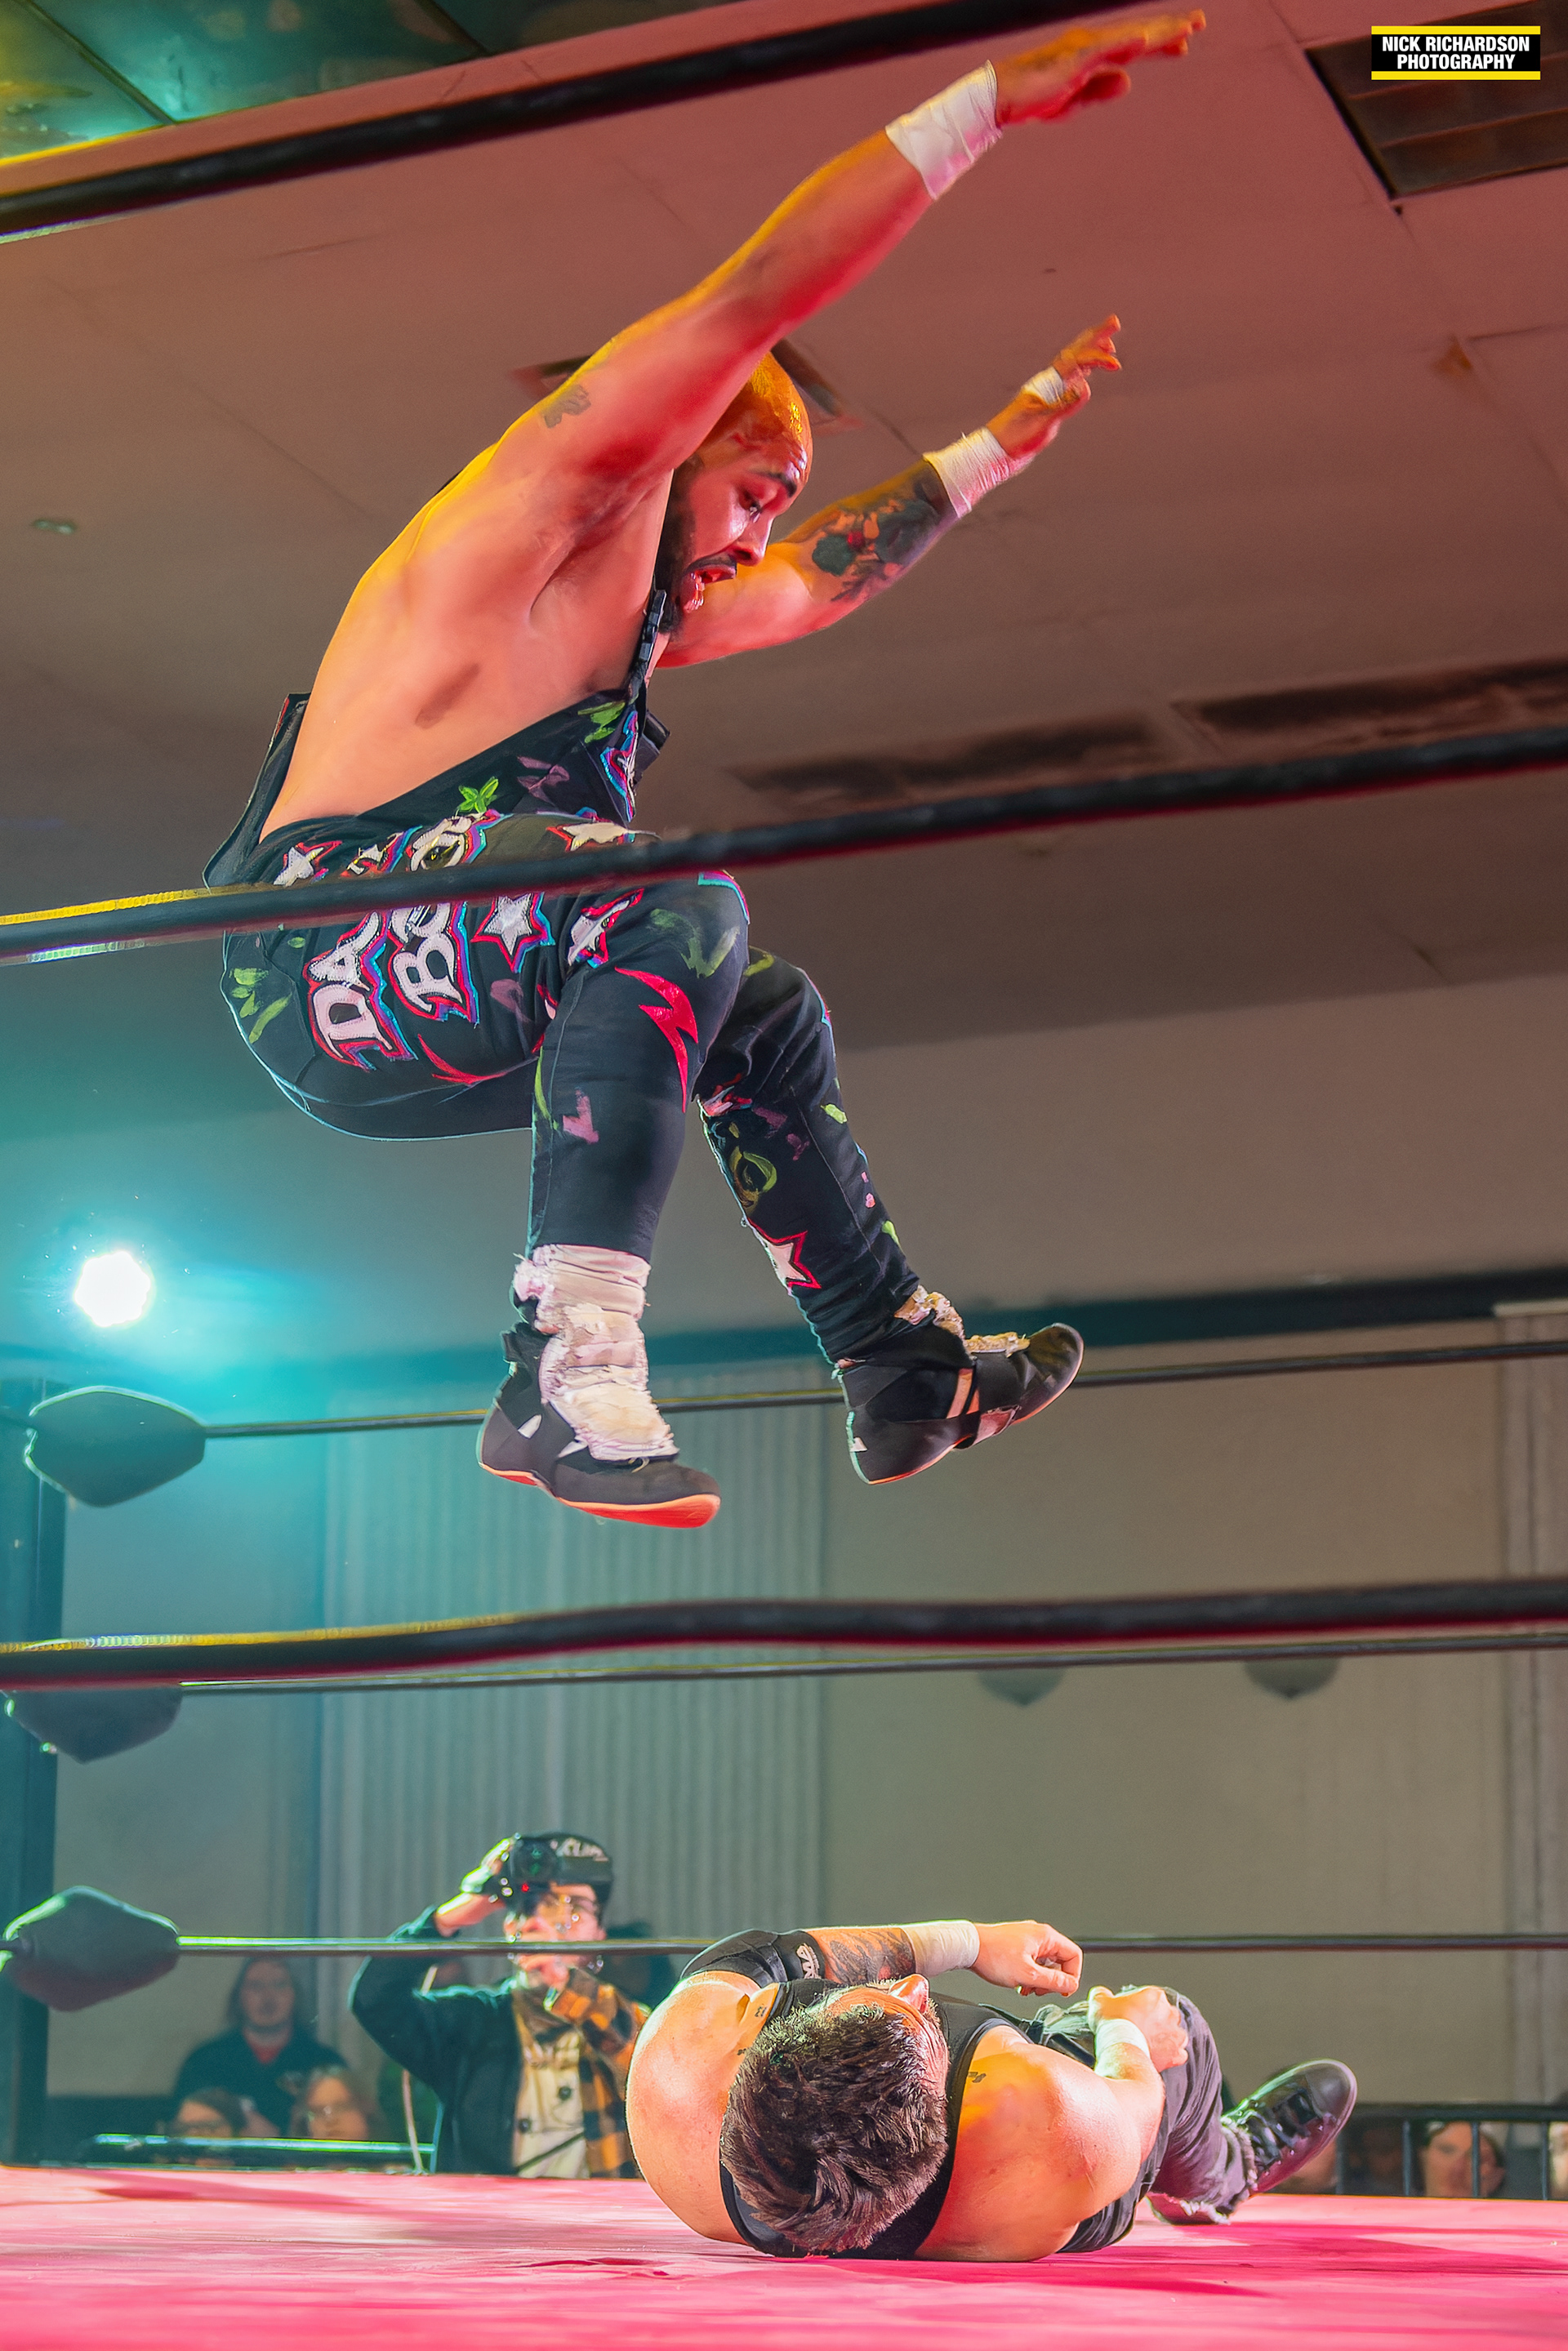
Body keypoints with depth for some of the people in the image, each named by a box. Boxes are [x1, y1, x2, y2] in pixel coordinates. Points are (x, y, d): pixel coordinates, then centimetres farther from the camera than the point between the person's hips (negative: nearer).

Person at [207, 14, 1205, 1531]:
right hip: (318, 952, -10)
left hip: (402, 1016, 10)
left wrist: (1001, 443, 46)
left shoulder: (645, 602, 25)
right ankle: (569, 1370, -39)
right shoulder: (557, 497, -3)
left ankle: (908, 1374, 25)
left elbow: (821, 579, 42)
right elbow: (757, 298, -13)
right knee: (673, 904, -32)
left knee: (763, 1016, 21)